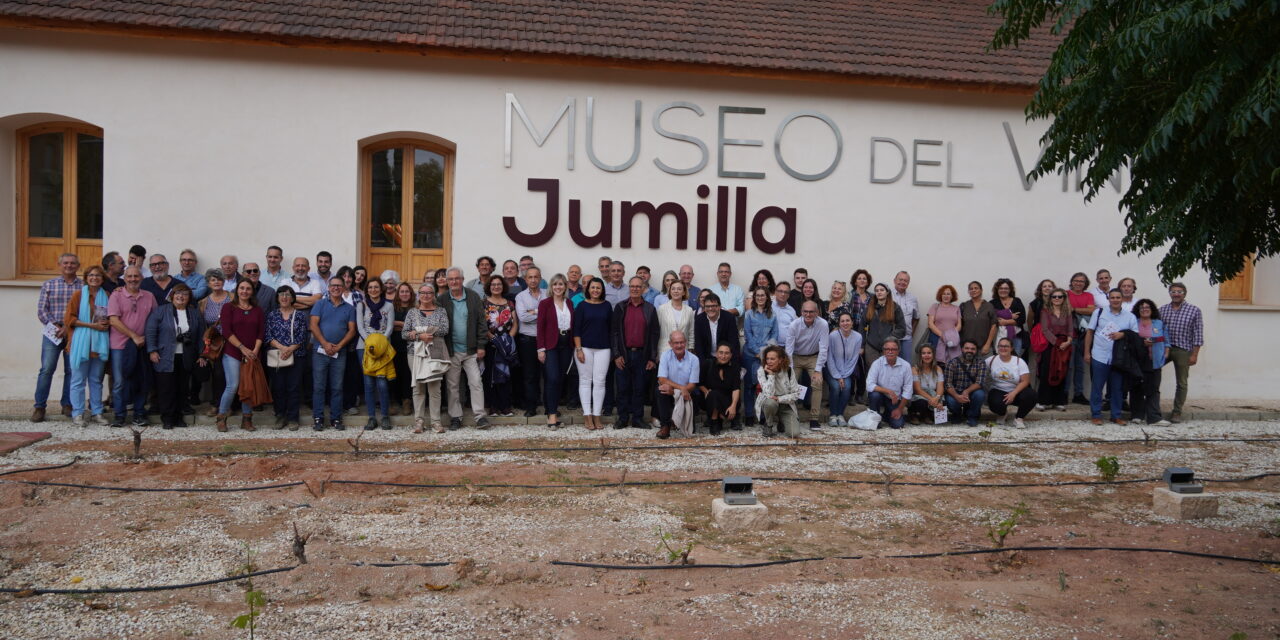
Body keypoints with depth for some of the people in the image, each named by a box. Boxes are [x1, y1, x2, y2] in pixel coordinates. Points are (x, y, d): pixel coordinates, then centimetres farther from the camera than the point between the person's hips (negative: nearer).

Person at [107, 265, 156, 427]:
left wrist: (147, 338, -1)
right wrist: (134, 336, -11)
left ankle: (139, 414, 16)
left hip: (142, 346, 3)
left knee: (141, 381, 6)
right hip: (120, 345, -3)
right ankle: (120, 415, 8)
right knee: (119, 382, -1)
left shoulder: (149, 297, 9)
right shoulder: (116, 296, -1)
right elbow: (114, 321, -9)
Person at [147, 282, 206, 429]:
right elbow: (150, 331, -3)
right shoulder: (160, 311, 1)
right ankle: (167, 418, 6)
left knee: (182, 388, 7)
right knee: (166, 388, -2)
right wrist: (152, 351, -11)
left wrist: (202, 355, 7)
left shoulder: (195, 313, 11)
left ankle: (178, 416, 17)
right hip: (165, 358, -3)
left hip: (186, 359, 3)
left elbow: (201, 335, 12)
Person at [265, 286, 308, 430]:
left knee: (294, 387, -1)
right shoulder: (272, 314, 9)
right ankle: (280, 416, 14)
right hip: (276, 357, 1)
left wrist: (290, 349, -15)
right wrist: (282, 347, -15)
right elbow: (268, 336, 0)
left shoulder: (300, 314, 6)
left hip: (296, 356, -1)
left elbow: (302, 337, -1)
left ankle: (293, 418, 6)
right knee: (278, 387, 3)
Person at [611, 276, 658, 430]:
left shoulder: (650, 309, 6)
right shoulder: (620, 307, 5)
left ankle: (638, 419, 14)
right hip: (623, 354, 0)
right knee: (623, 388, 4)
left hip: (642, 355, 0)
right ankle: (623, 418, 12)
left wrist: (653, 358, 0)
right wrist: (616, 355, -5)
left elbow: (654, 334, 5)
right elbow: (614, 332, 3)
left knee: (639, 389, 5)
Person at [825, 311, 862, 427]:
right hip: (832, 370, -2)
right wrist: (837, 377, -12)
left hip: (847, 371, 2)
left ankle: (840, 415, -7)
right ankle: (833, 416, -11)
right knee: (835, 387, -25)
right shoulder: (833, 336, -16)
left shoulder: (858, 337, -9)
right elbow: (829, 358, -11)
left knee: (847, 387, -23)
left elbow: (854, 358, -3)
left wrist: (844, 376, -9)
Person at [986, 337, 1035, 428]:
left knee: (1031, 395, -31)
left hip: (1016, 391, 0)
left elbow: (1025, 381, -10)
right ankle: (1003, 414, 8)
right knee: (996, 404, -34)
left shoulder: (1019, 361, -4)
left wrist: (1013, 394, -23)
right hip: (998, 391, 0)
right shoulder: (991, 360, -1)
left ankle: (1018, 418, -3)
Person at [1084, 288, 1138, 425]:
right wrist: (1087, 352, 1)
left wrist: (1123, 334, -13)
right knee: (1097, 387, 2)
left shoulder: (1130, 317, 6)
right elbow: (1089, 332, 5)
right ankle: (1096, 415, 11)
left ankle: (1116, 415, 19)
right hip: (1099, 357, -1)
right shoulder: (1099, 312, 4)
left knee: (1117, 388, 7)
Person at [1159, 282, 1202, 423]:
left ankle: (1177, 412, 14)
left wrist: (1194, 354, -8)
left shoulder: (1194, 310, -1)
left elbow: (1198, 334, -3)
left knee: (1181, 383, 6)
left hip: (1183, 351, -2)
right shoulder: (1162, 310, 8)